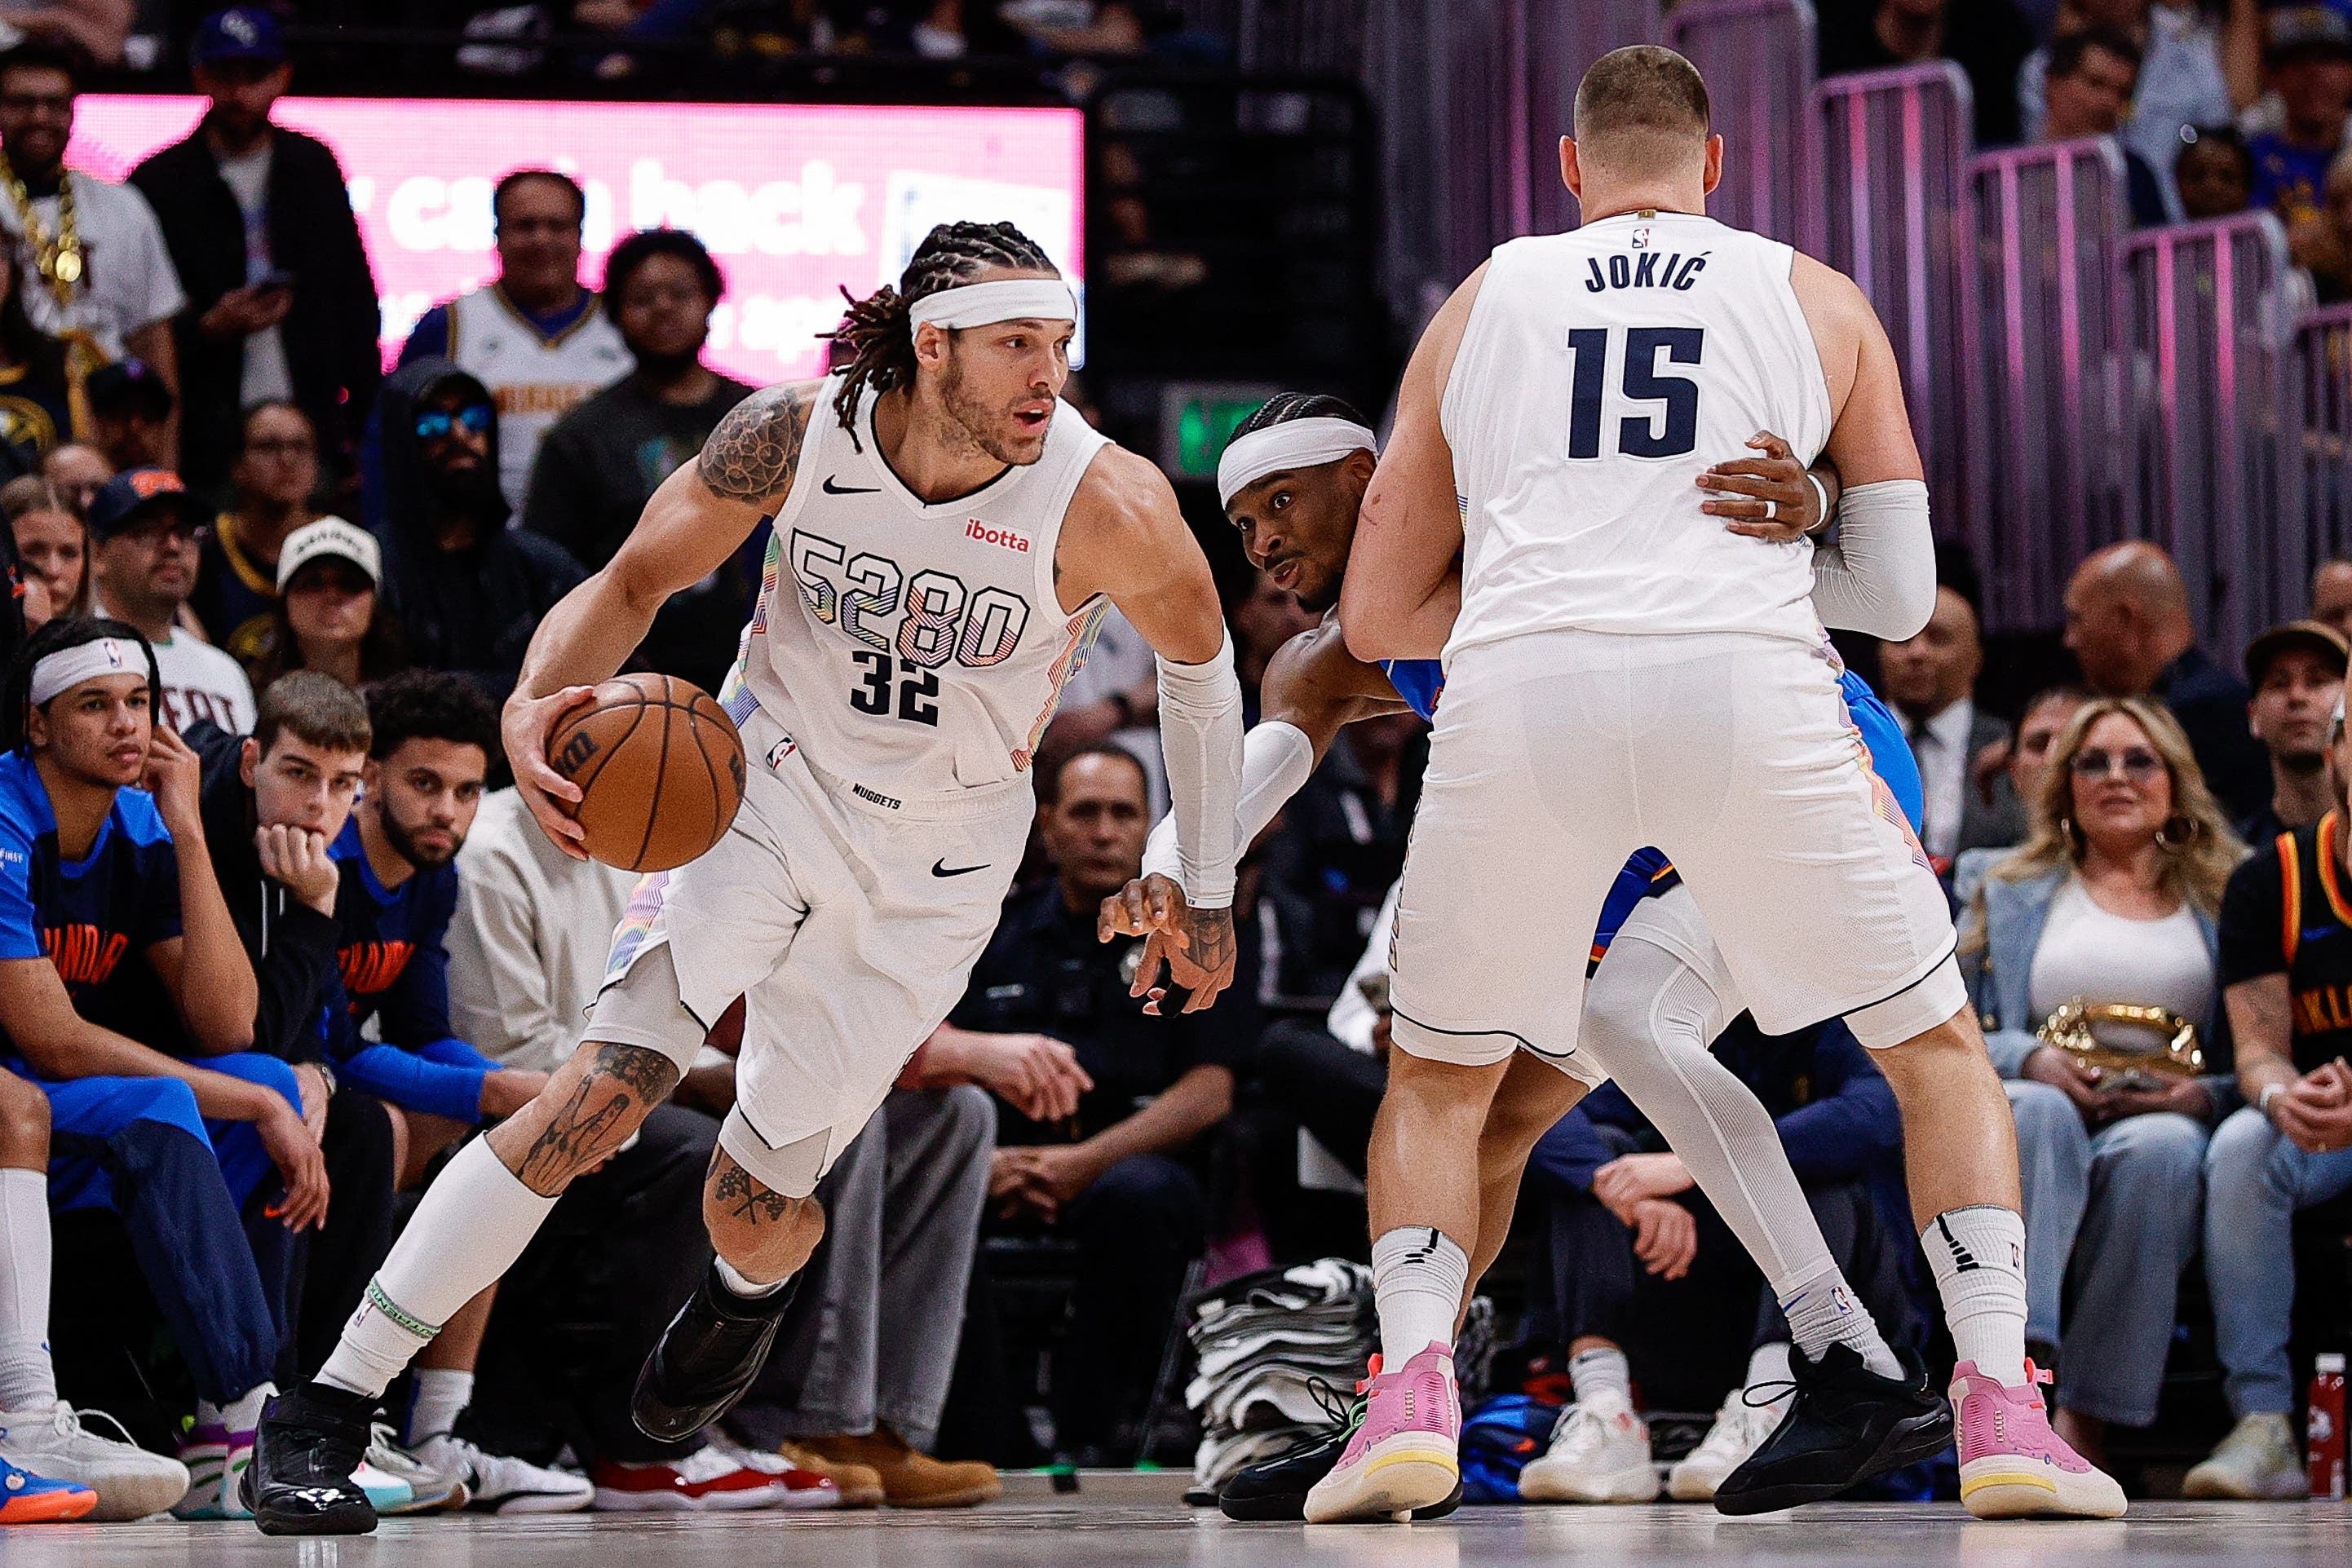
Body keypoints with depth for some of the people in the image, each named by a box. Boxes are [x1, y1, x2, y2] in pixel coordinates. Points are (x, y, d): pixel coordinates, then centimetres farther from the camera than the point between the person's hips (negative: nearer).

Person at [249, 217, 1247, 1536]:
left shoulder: (1106, 507, -23)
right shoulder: (796, 436, -19)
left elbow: (1198, 650, -3)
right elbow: (637, 581, -6)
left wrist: (1211, 897, 5)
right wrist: (536, 706, -27)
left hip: (934, 867, 0)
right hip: (773, 785, 0)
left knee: (754, 1209, 5)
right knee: (609, 1087, -21)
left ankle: (752, 1294, 47)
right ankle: (333, 1404, -17)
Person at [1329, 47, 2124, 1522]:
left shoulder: (1479, 307, 23)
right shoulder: (1820, 302, 21)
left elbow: (1377, 617, 24)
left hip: (1520, 686, 1)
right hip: (1749, 684, -1)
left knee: (1438, 1079, 22)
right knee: (1941, 1046, 17)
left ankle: (1414, 1391, 0)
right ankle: (2001, 1405, 1)